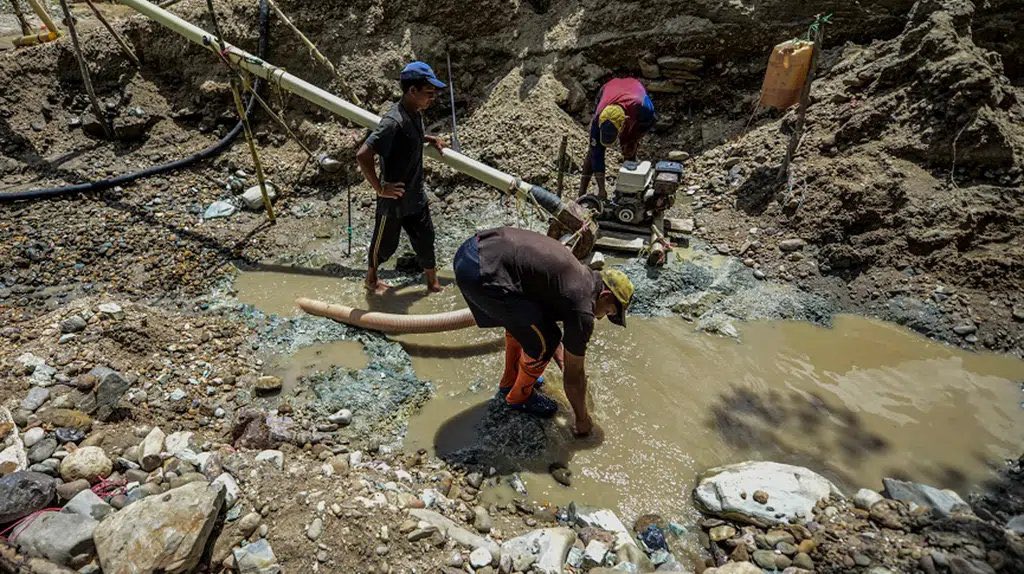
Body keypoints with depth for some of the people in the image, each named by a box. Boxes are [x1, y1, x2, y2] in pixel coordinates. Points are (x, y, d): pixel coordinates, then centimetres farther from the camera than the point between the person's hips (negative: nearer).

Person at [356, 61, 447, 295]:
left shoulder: (415, 113, -1)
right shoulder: (394, 121, -28)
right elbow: (362, 155, -32)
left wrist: (430, 139, 8)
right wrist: (380, 189, -24)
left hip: (416, 195, 7)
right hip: (394, 199, -7)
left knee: (425, 238, 16)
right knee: (385, 243, 15)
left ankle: (432, 280, 34)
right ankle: (371, 278, 40)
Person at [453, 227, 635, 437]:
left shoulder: (579, 274, 21)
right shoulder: (582, 308, -4)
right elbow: (574, 375, 6)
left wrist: (563, 363, 42)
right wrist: (582, 418, 22)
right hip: (482, 273, -10)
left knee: (521, 320, 29)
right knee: (542, 341, 4)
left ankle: (510, 380, 45)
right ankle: (520, 395, 28)